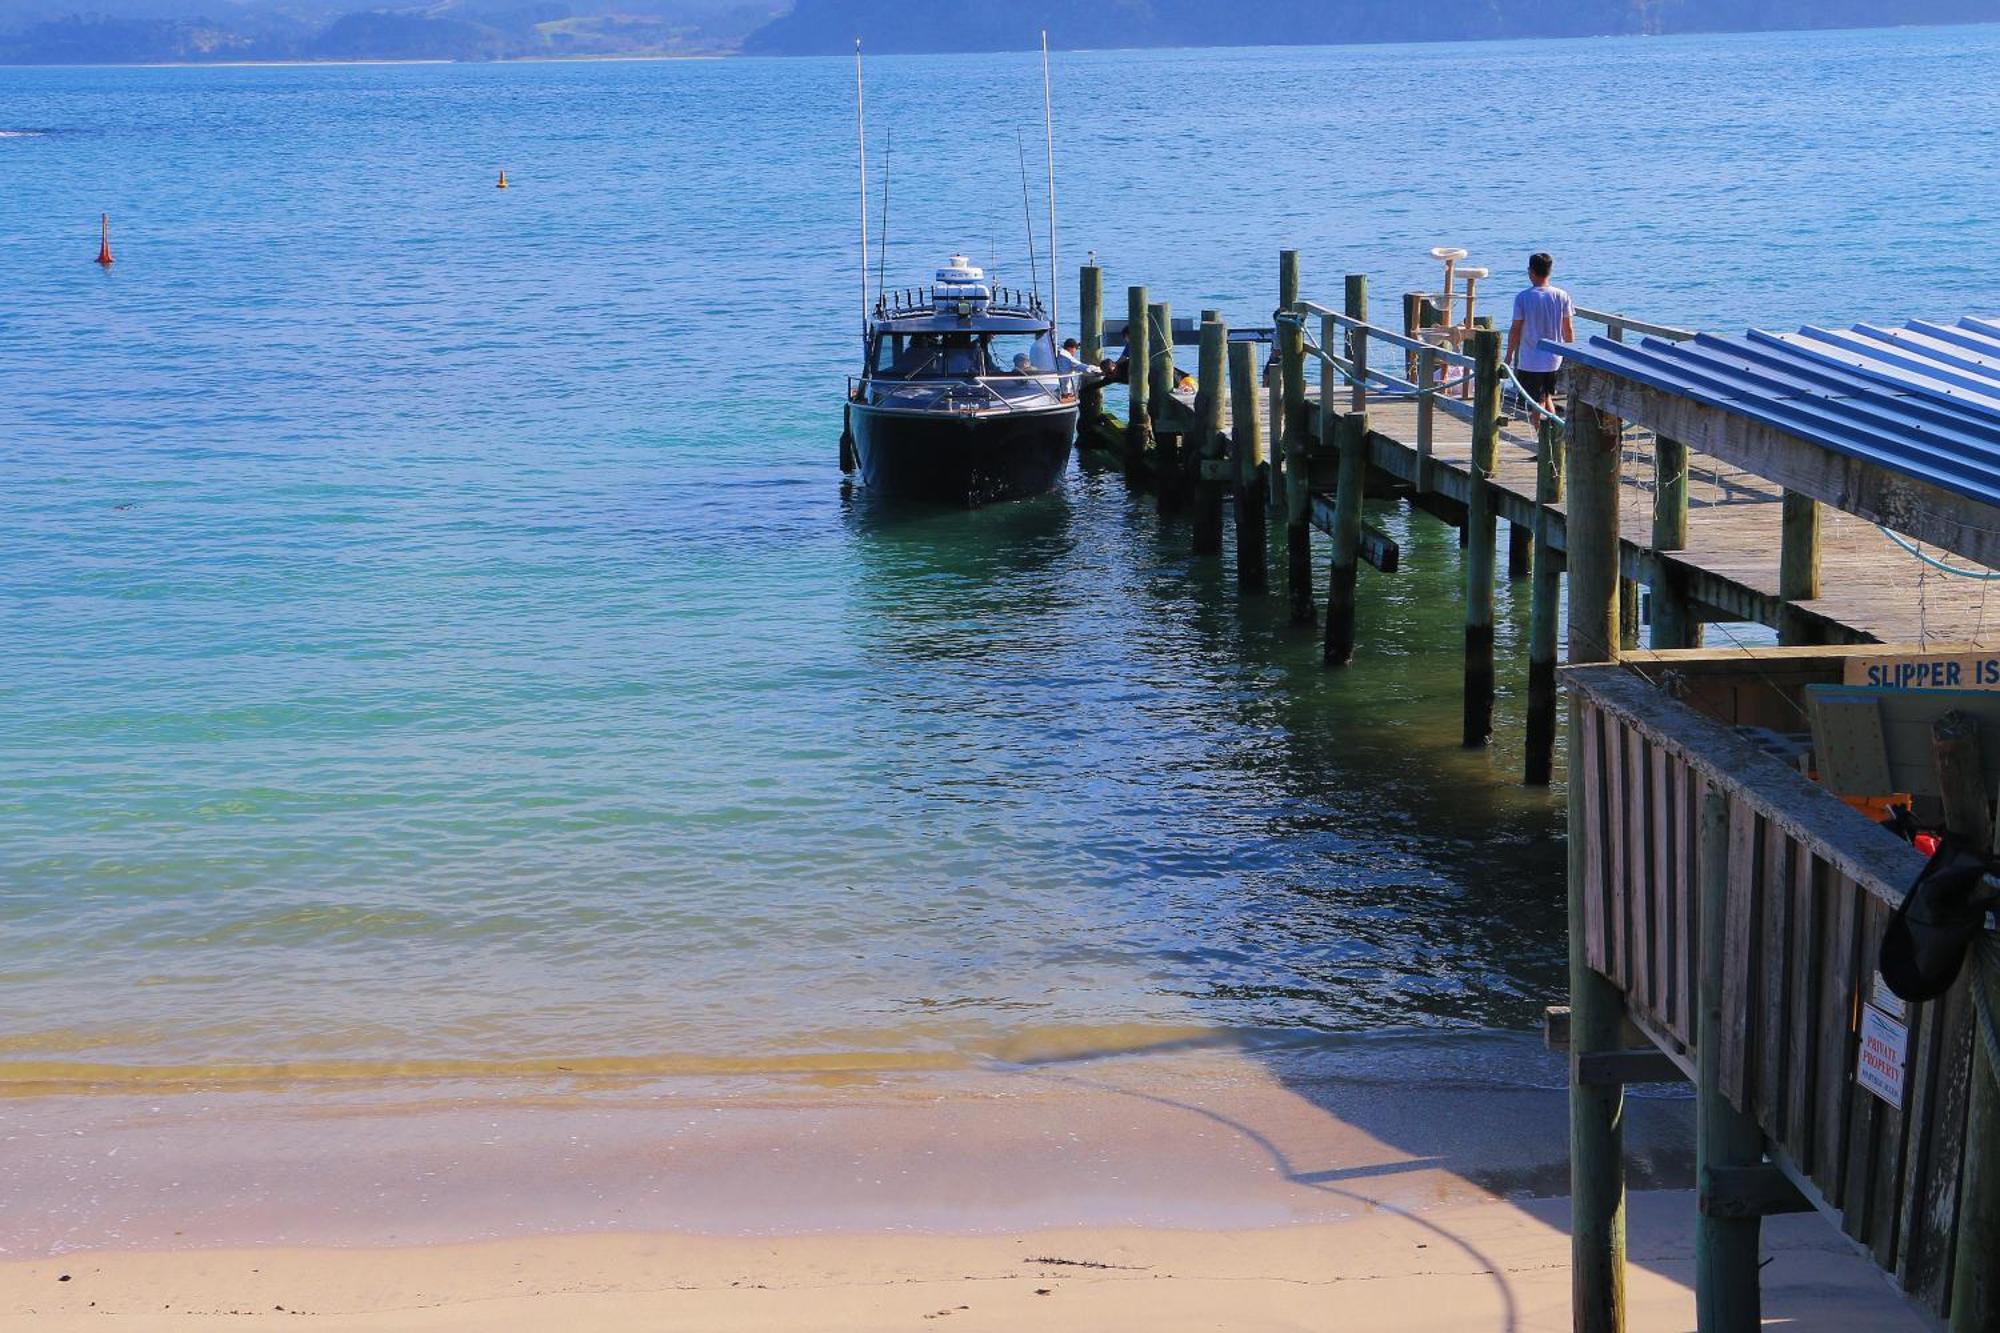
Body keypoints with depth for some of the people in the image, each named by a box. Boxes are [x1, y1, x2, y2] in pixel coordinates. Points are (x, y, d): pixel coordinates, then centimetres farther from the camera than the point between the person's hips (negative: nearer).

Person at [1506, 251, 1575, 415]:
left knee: (1537, 404, 3)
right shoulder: (1562, 296, -2)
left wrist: (1509, 355, 3)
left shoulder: (1523, 297, -12)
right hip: (1555, 360, 4)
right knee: (1547, 398, 20)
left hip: (1530, 361, -4)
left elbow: (1515, 329, -8)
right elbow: (1568, 329, 2)